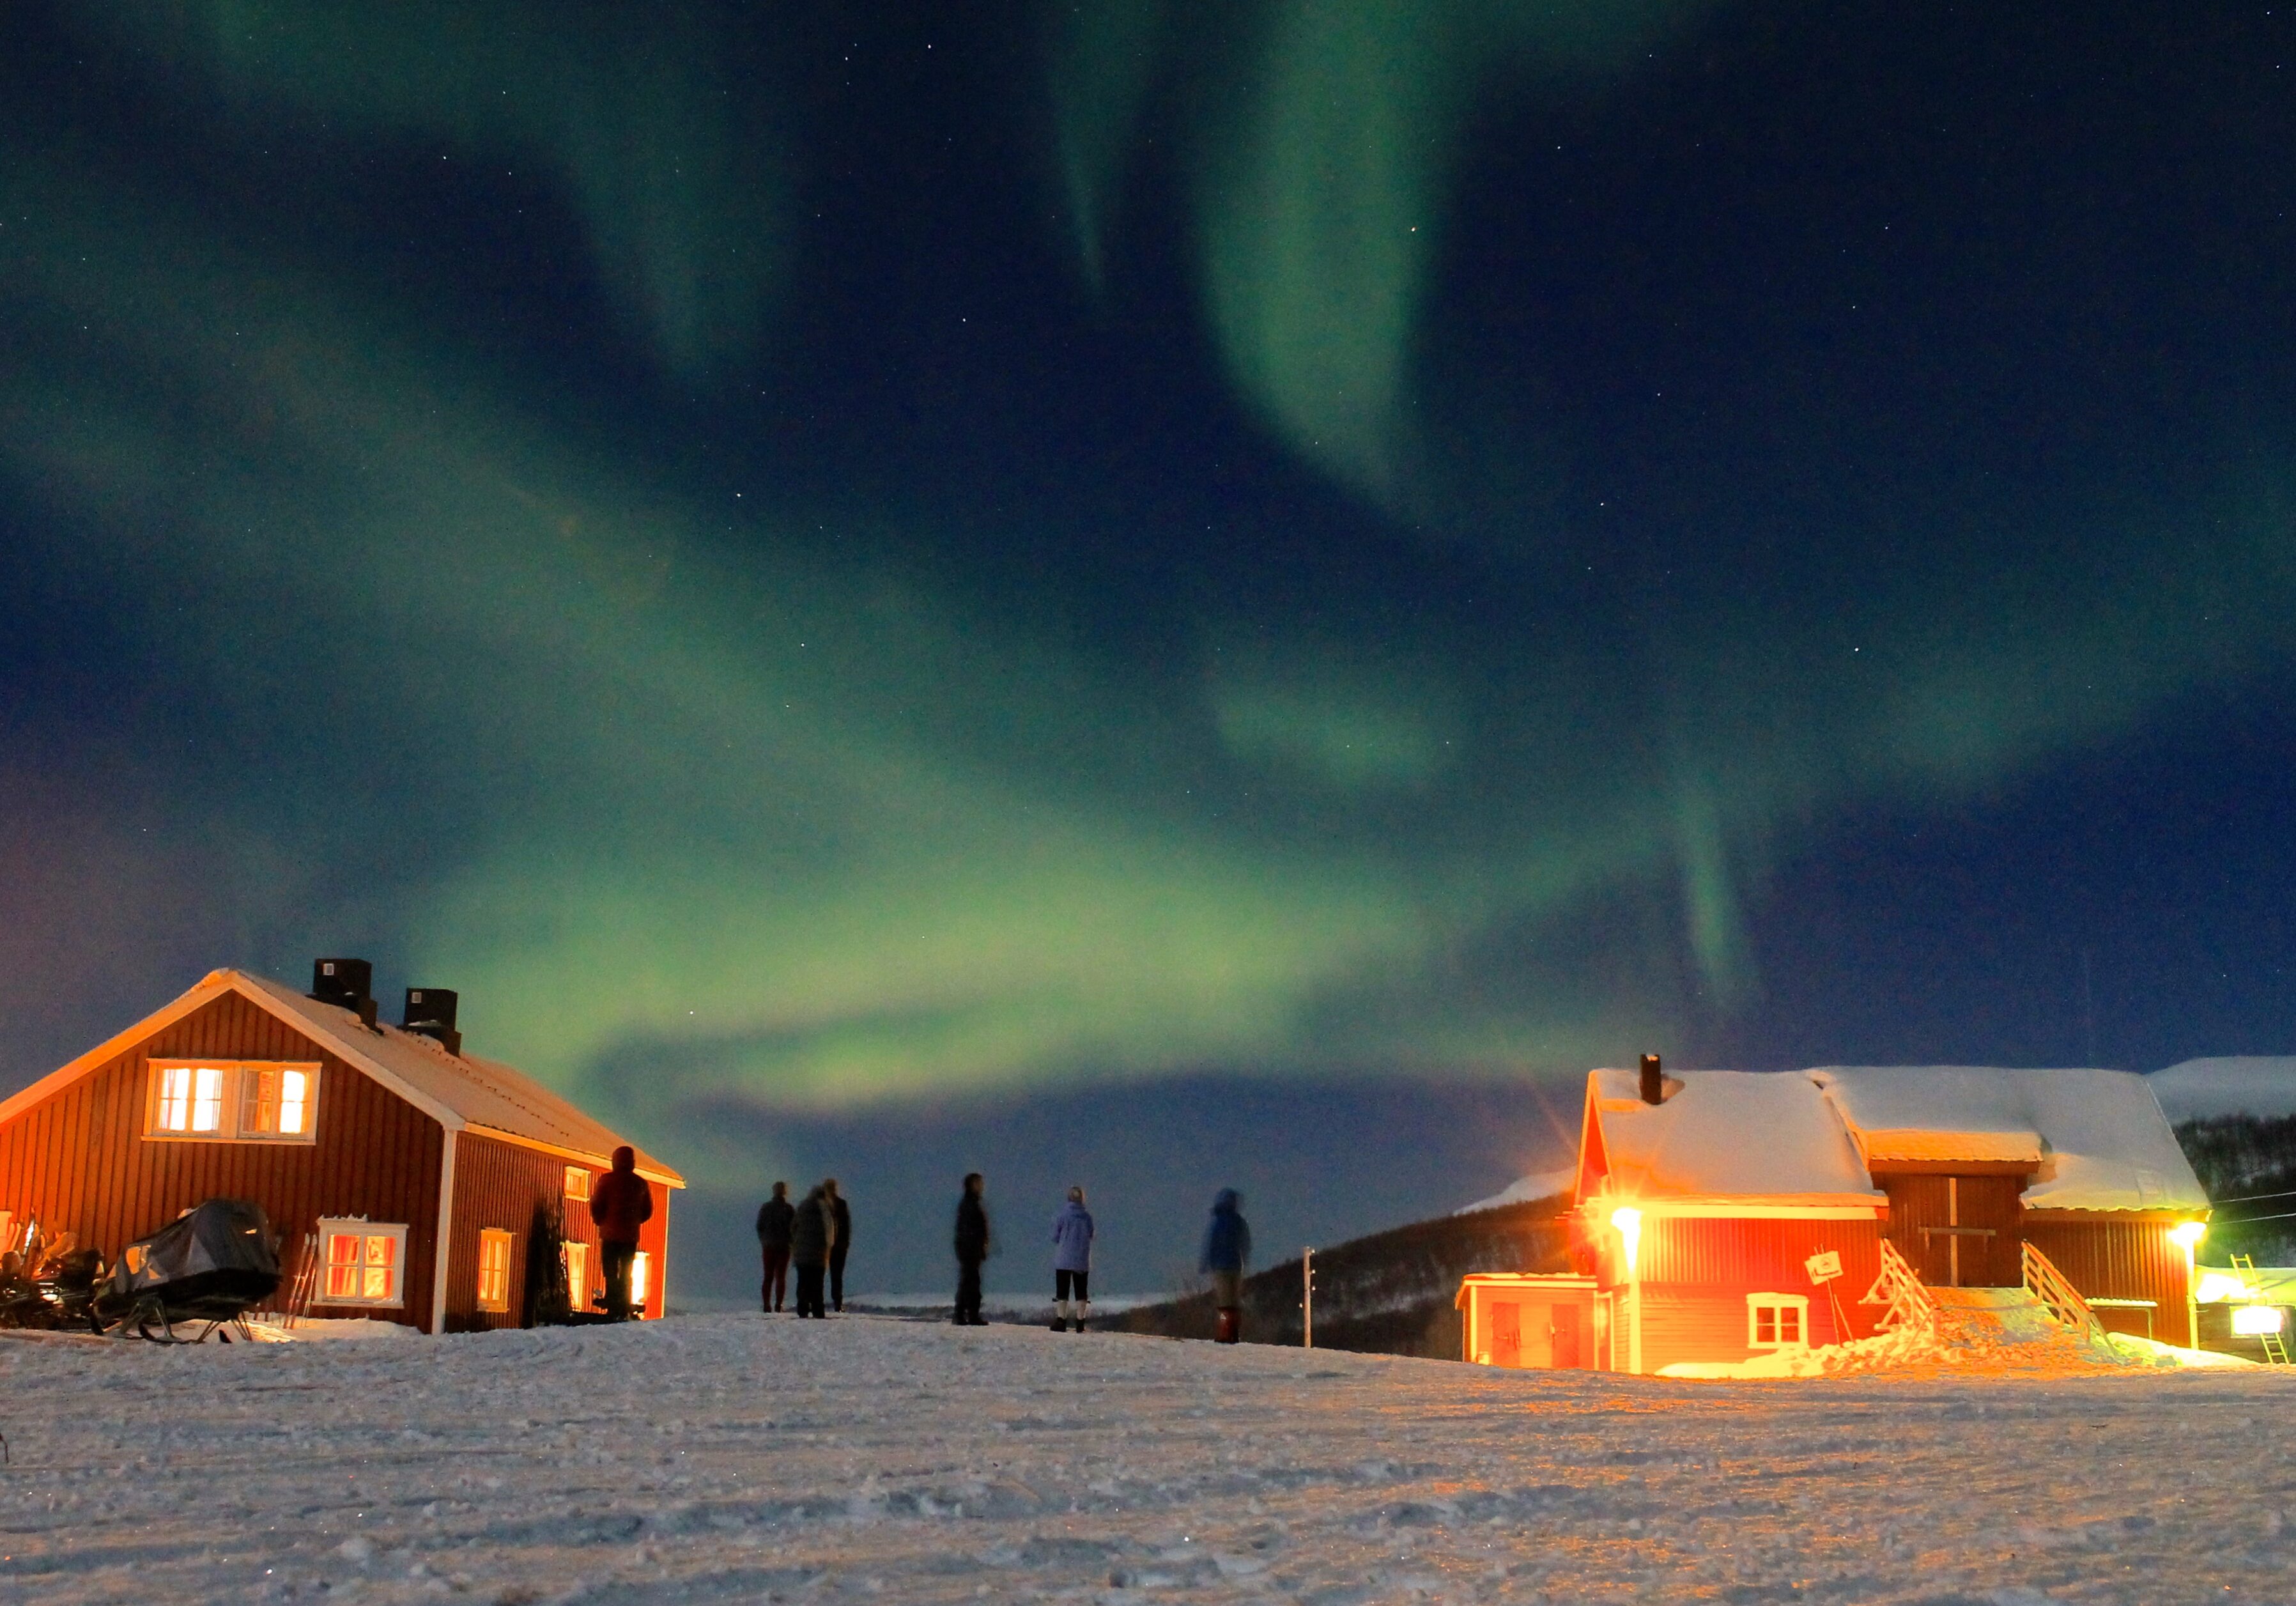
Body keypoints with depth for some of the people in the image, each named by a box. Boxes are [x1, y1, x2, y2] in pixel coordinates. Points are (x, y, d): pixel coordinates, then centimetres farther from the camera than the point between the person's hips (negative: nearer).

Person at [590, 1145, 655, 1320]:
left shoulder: (606, 1180, -5)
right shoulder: (641, 1184, 6)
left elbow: (596, 1207, -4)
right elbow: (648, 1211, 11)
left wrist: (602, 1223, 12)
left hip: (610, 1234, -3)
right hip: (631, 1235, 4)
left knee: (611, 1274, -3)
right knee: (626, 1275, 11)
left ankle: (613, 1311, -12)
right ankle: (624, 1312, 6)